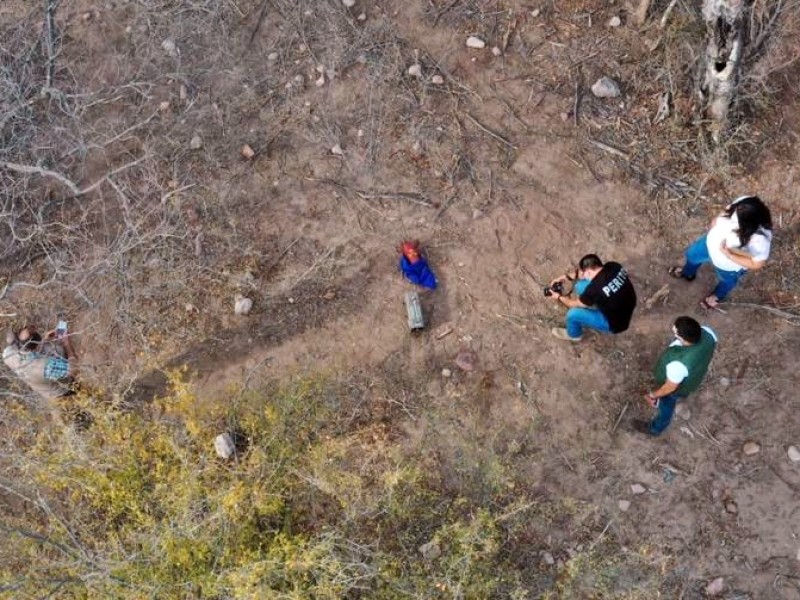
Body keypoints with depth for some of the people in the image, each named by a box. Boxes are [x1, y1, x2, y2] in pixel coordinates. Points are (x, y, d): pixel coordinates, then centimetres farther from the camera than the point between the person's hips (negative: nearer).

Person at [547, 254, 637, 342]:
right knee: (580, 286, -1)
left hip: (615, 323, -7)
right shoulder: (613, 266, -16)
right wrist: (567, 276, 4)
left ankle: (574, 335, 20)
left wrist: (559, 297, 5)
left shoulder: (595, 288, -35)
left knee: (573, 313, -12)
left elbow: (575, 305, -13)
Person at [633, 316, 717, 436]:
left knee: (665, 407, 28)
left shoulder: (678, 364, -49)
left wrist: (653, 395, -9)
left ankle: (655, 428, 58)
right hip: (694, 377, 5)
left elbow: (670, 387, -29)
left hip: (678, 389, -5)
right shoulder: (707, 332, -33)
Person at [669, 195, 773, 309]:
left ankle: (718, 296, 69)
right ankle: (688, 273, 69)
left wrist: (729, 255, -36)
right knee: (692, 254, 32)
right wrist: (717, 221, -20)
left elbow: (757, 264, -32)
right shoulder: (741, 205, -32)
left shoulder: (760, 239, -47)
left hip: (729, 266, -5)